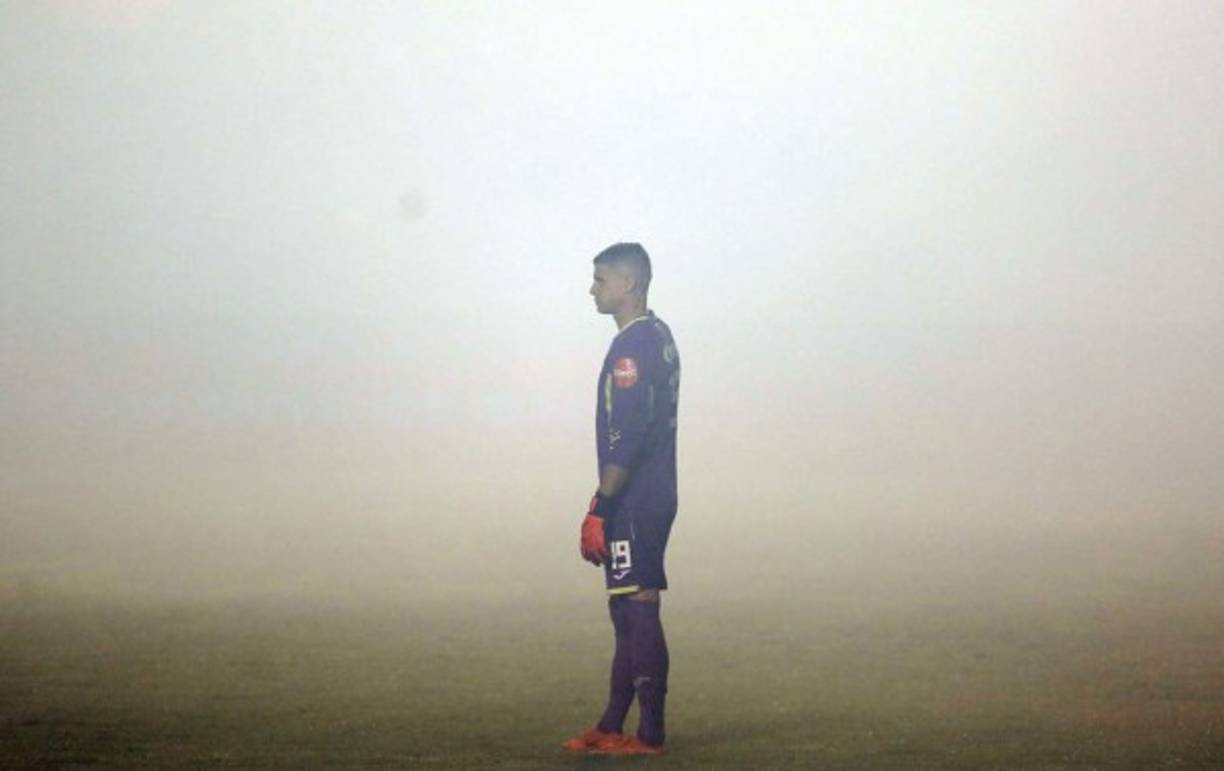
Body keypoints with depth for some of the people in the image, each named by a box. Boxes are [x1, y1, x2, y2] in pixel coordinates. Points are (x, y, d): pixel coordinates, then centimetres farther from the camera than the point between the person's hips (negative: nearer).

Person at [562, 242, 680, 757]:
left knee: (638, 609, -6)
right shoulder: (660, 338, 15)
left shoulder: (632, 347, -15)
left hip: (635, 503, -10)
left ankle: (649, 736, -3)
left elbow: (625, 439, -21)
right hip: (654, 498, 10)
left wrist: (599, 510, -19)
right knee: (628, 611, 13)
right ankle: (611, 727, 19)